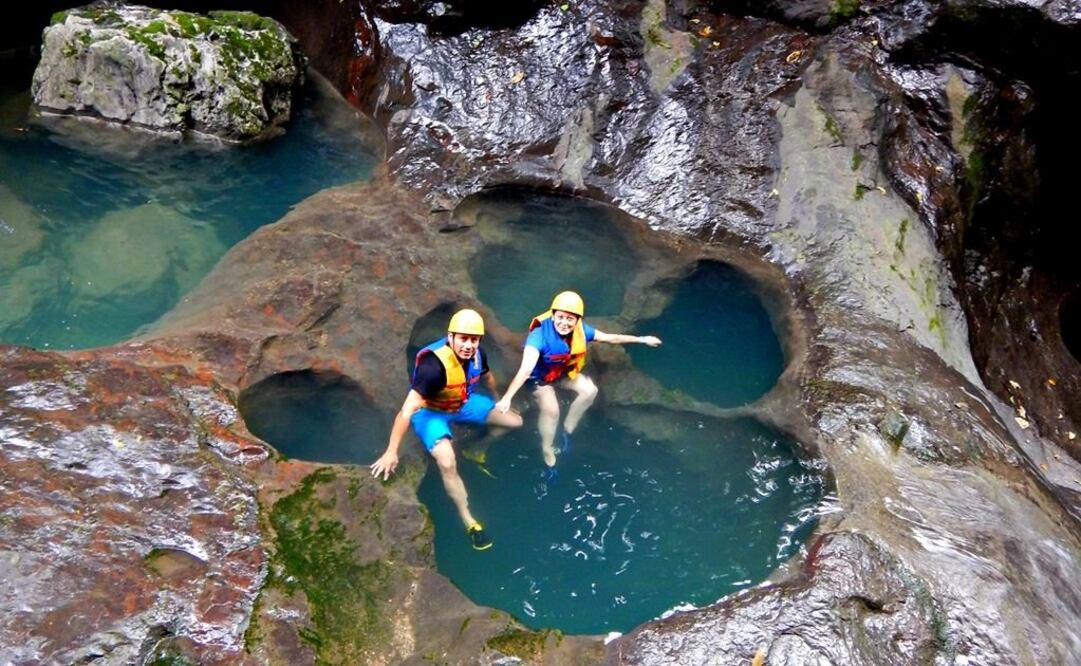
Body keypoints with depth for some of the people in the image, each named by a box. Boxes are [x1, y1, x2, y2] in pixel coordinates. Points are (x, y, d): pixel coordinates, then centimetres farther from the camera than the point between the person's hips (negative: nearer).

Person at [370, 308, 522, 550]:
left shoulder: (476, 354, -17)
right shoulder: (434, 365, -38)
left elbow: (488, 376, 9)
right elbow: (408, 410, -37)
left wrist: (498, 402, 25)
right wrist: (391, 452, -36)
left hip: (463, 404, 7)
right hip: (431, 411, -6)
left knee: (516, 422, 4)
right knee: (448, 464, -30)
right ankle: (469, 521, -10)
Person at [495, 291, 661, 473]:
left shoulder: (580, 330, -21)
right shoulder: (540, 334, -39)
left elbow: (611, 338, -6)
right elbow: (525, 369, -51)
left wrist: (642, 339, 1)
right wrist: (507, 398, -63)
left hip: (564, 372, 6)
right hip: (539, 377, -5)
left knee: (590, 390, -13)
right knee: (551, 409, -27)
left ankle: (567, 430, 6)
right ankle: (548, 455, -4)